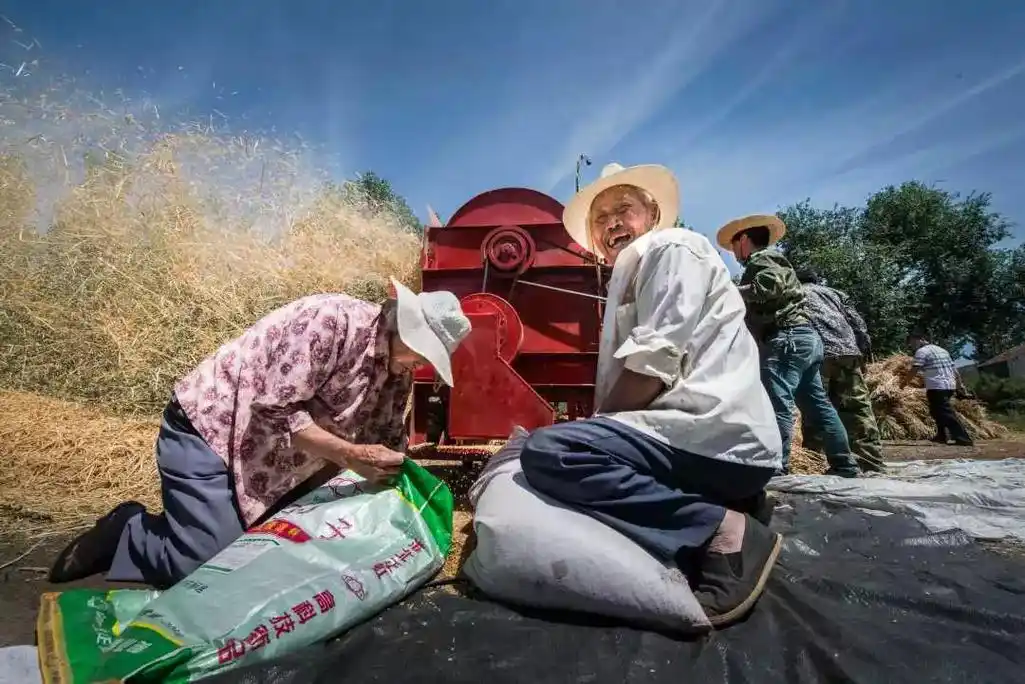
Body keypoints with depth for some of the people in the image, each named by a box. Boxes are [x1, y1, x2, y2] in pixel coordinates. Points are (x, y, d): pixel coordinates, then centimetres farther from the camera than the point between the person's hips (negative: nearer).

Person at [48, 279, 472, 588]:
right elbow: (276, 409, -28)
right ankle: (124, 535, 13)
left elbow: (388, 441, 8)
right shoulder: (332, 320, -27)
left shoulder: (397, 370, 0)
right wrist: (351, 456, -26)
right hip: (206, 430, -8)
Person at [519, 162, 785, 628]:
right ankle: (720, 512, 5)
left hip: (715, 435, -10)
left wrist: (596, 423, -5)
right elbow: (620, 388, 20)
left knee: (546, 452, -23)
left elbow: (655, 361, -14)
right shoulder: (630, 277, 29)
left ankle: (723, 531, -16)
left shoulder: (671, 247, 0)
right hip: (699, 436, 10)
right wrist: (595, 428, 4)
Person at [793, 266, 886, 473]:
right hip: (848, 351, 4)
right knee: (860, 410, 5)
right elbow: (858, 323, 19)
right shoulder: (834, 292, 30)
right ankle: (874, 468, 5)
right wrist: (863, 354, 16)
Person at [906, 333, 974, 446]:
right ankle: (942, 436, 26)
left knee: (946, 413, -8)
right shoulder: (942, 350, 21)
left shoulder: (922, 351, -7)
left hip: (936, 387, -10)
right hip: (950, 385, 10)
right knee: (940, 411, 21)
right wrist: (959, 383, 24)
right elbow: (954, 369, 21)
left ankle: (964, 439, -12)